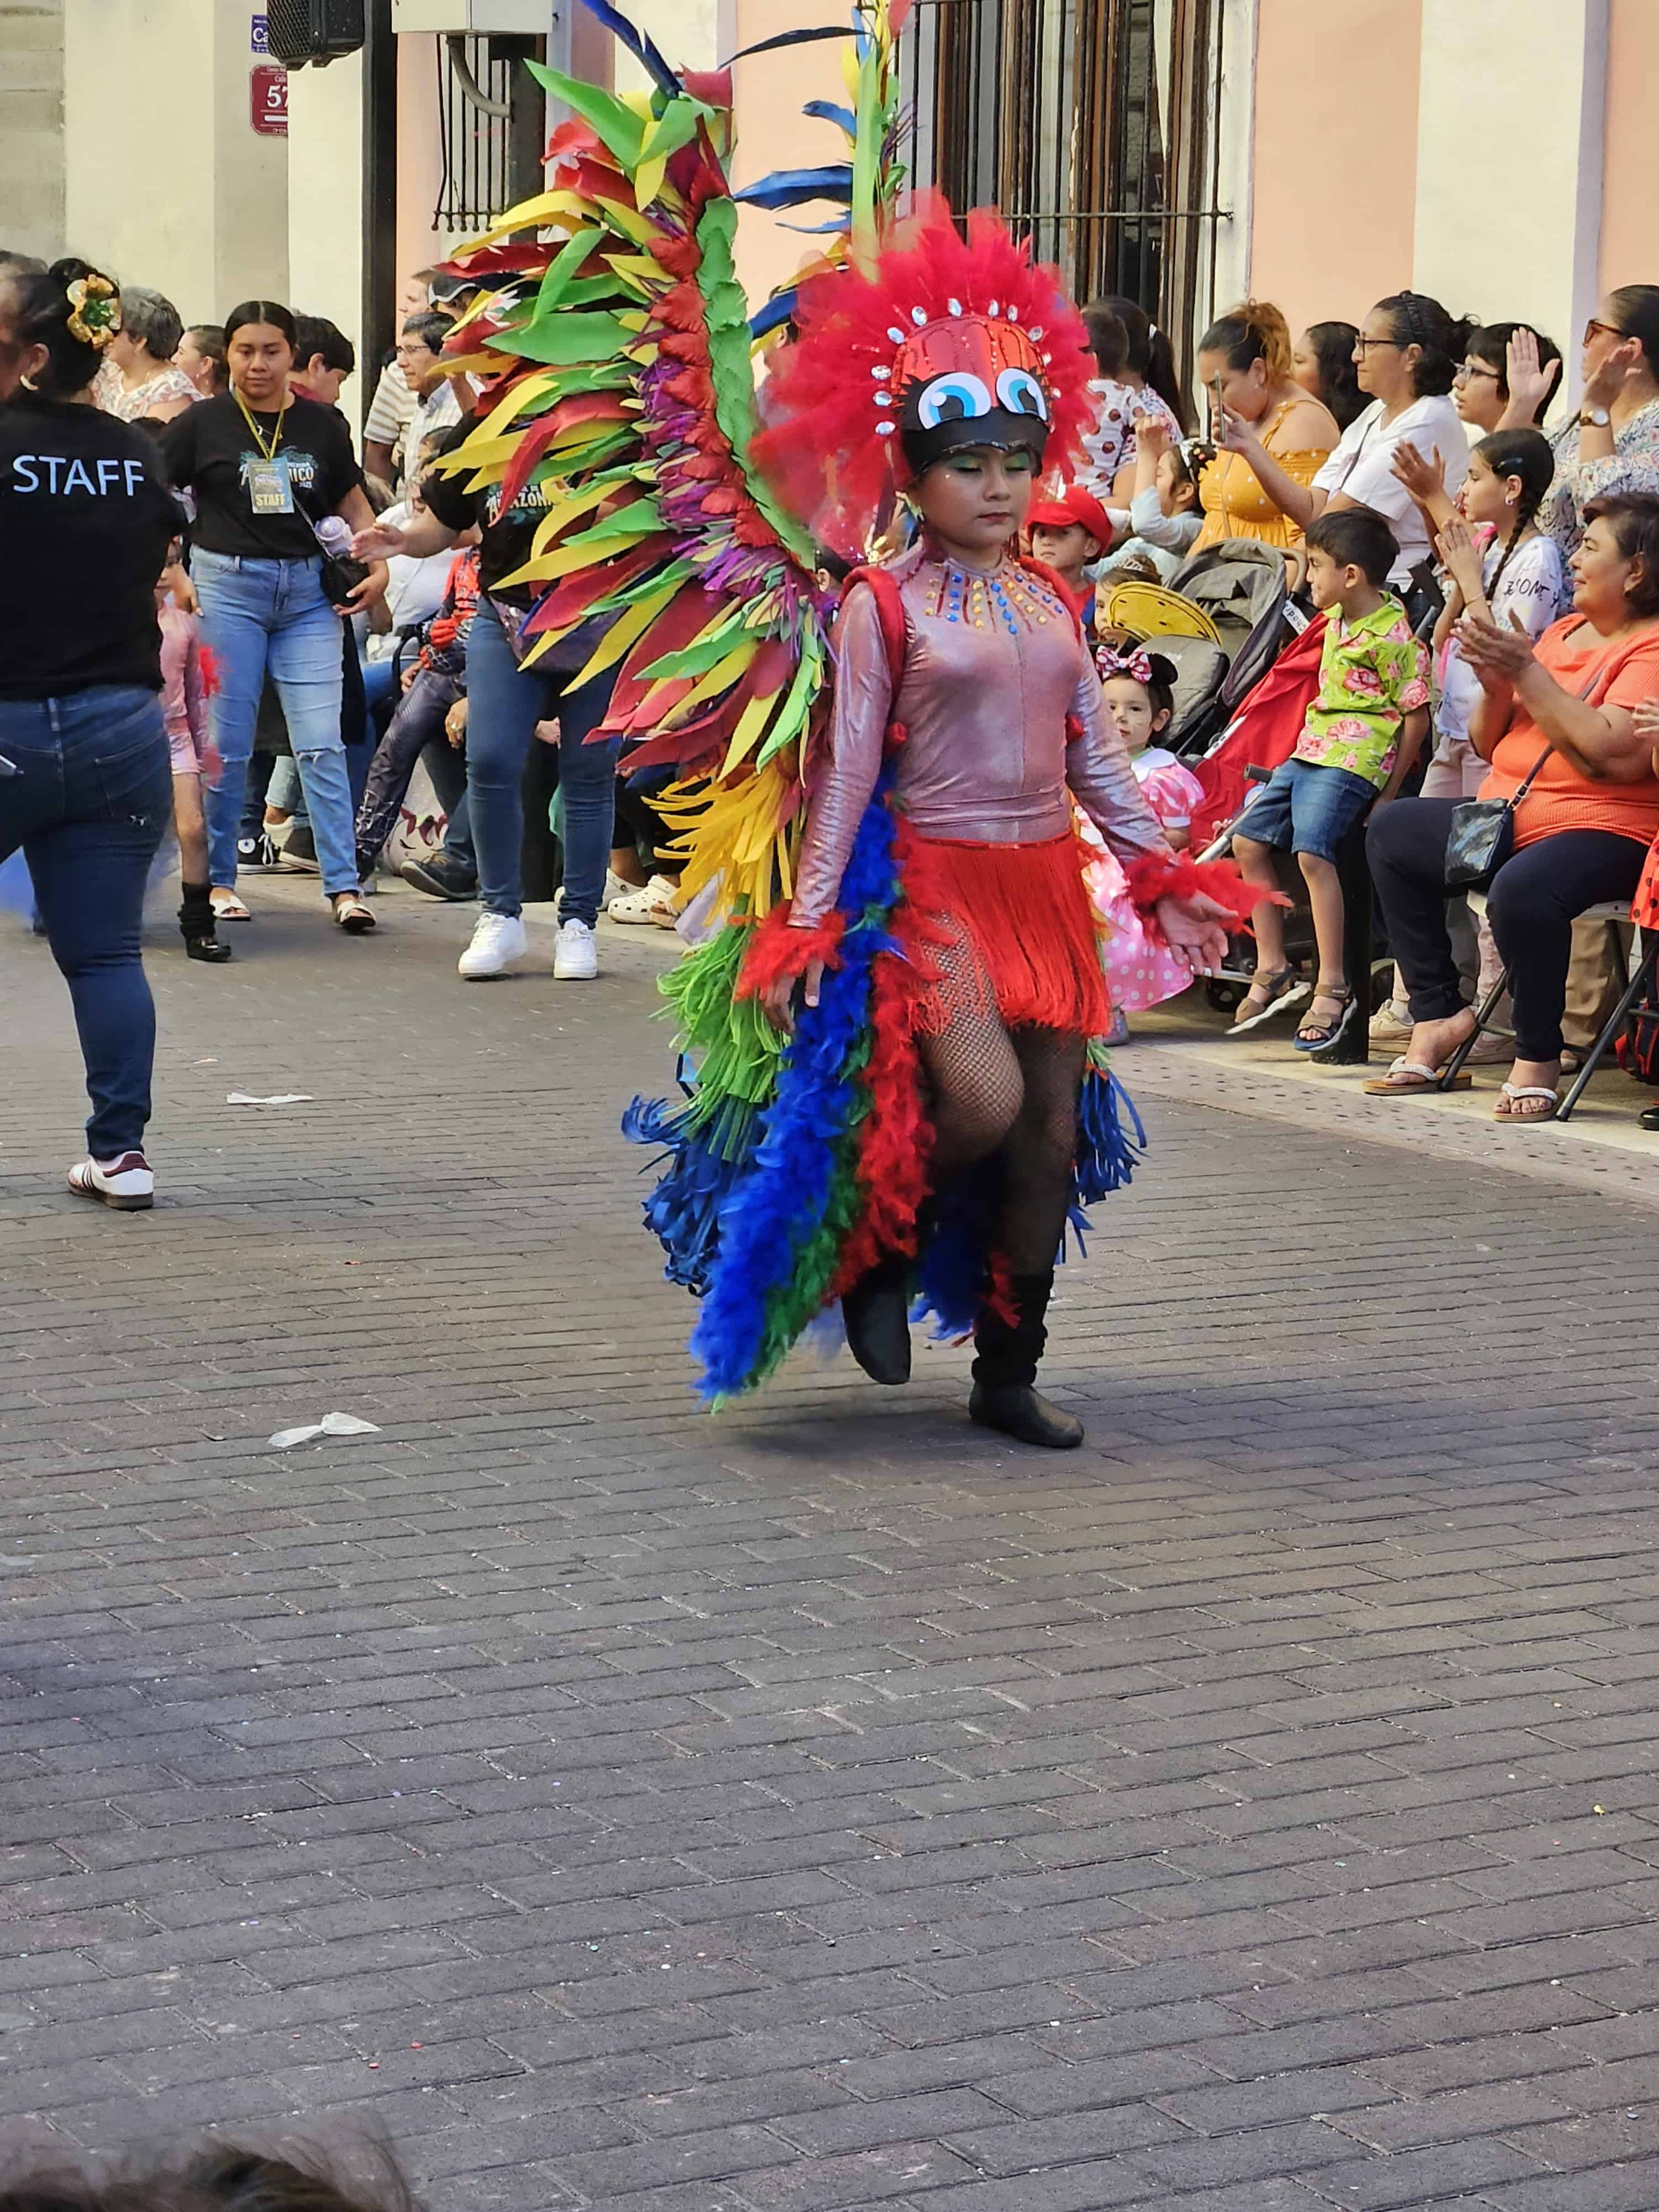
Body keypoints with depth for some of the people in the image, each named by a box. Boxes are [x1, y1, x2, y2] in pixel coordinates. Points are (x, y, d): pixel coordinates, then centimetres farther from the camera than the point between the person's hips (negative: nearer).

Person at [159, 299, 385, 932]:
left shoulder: (323, 424, 7)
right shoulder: (203, 424, 0)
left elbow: (353, 504, 17)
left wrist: (377, 565, 2)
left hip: (308, 590, 1)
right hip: (227, 584, -1)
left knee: (321, 743, -5)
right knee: (226, 744, 3)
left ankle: (344, 885, -4)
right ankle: (219, 879, 16)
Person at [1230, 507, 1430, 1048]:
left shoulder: (1392, 635, -14)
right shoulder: (1336, 619, 12)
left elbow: (1416, 715, -13)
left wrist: (1389, 793, -12)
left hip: (1353, 759, -10)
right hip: (1310, 750, 10)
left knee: (1312, 850, -24)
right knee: (1248, 841, 7)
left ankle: (1332, 986, -19)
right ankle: (1271, 971, 14)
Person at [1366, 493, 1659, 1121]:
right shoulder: (1562, 632, 17)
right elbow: (1489, 746, 19)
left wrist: (1527, 674, -20)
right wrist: (1497, 687, -3)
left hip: (1603, 831, -10)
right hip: (1508, 817, 10)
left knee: (1522, 890, -38)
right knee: (1392, 831, 9)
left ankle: (1538, 1058, -16)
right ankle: (1438, 1012, 5)